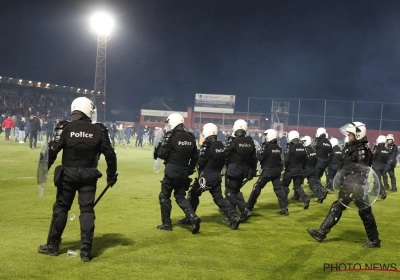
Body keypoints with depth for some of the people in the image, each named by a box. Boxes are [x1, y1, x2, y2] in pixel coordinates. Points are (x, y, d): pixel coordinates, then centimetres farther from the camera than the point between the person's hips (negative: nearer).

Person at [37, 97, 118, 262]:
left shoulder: (65, 128, -6)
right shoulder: (99, 131, -2)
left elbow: (52, 151, -9)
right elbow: (110, 155, 1)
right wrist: (111, 175, 13)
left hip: (68, 174, 0)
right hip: (88, 176, 0)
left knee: (61, 208, 13)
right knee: (87, 211, 5)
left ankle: (52, 245, 22)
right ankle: (86, 250, 4)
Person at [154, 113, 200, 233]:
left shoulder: (171, 136, -13)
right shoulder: (190, 138, 7)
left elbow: (162, 154, -14)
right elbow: (195, 157, 11)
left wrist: (157, 149, 7)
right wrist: (190, 169, 22)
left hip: (172, 171, -6)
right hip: (184, 172, 6)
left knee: (164, 196, 10)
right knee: (180, 196, 16)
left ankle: (166, 224, 14)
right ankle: (193, 217, -5)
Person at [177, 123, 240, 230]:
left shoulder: (207, 146, -15)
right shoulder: (220, 145, 8)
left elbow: (201, 162, -16)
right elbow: (223, 161, 13)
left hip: (206, 176, -7)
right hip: (217, 176, 7)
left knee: (193, 195, 10)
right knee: (219, 198, 9)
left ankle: (189, 218, 16)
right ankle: (234, 217, -5)